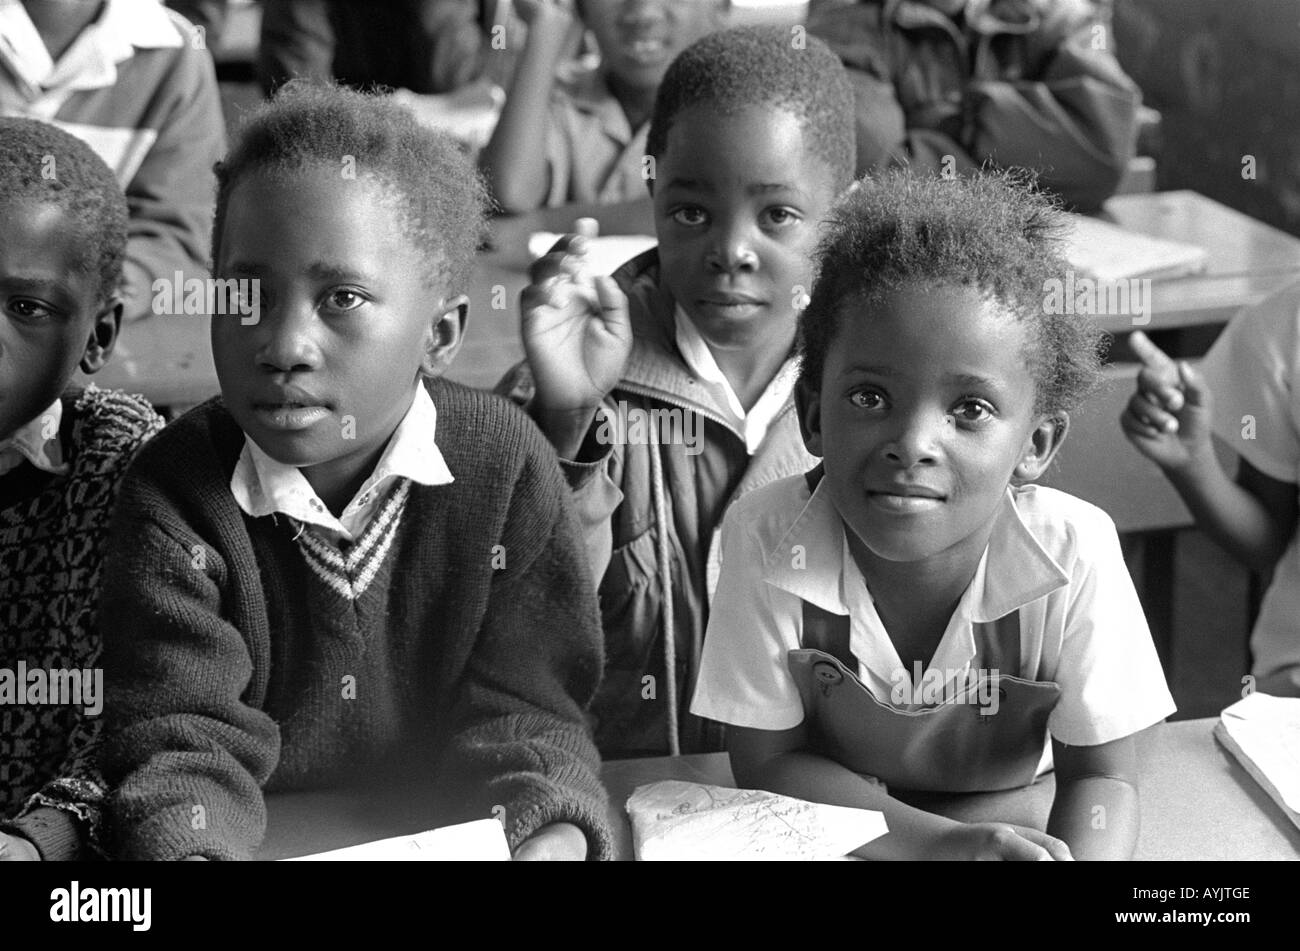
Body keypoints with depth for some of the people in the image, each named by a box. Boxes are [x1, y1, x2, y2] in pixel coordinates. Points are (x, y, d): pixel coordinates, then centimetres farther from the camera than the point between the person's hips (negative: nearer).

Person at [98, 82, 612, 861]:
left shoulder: (504, 467, -8)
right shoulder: (174, 496, -11)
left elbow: (523, 709, -8)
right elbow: (182, 741, -16)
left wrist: (551, 830, -28)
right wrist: (189, 845, -37)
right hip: (261, 836, 0)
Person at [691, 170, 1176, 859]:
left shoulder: (1075, 551, -23)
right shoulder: (766, 539, -23)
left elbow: (1103, 779, -14)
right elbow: (768, 765, -15)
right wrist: (943, 842, -29)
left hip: (1016, 824, 1)